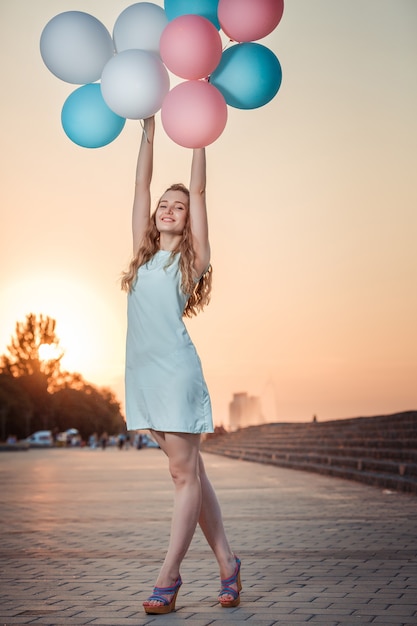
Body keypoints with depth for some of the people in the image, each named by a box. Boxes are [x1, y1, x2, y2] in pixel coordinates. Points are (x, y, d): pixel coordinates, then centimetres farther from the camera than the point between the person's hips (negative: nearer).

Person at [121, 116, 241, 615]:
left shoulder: (192, 257, 6)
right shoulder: (144, 254, 18)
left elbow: (199, 191, 4)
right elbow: (142, 188, 20)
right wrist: (148, 134, 23)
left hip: (176, 369, -6)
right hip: (143, 370, 6)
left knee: (185, 472, -3)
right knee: (188, 471, 9)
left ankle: (168, 578, 0)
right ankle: (226, 563, 17)